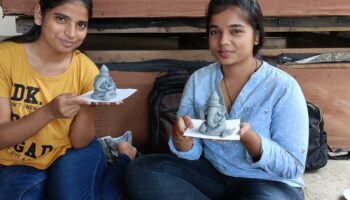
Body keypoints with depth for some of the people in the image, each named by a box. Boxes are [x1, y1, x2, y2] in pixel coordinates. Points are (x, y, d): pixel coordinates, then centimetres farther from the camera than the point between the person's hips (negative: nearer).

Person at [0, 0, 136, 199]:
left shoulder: (85, 69, -11)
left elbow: (79, 142, -8)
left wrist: (87, 106, -28)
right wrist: (49, 111, -34)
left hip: (72, 154, 0)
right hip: (19, 165, 0)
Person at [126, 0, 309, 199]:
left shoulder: (283, 87, -12)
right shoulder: (197, 80, 0)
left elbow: (294, 167, -12)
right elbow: (192, 154, 1)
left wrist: (249, 138, -29)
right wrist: (182, 137, -23)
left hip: (268, 184, -3)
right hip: (211, 174, 4)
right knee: (141, 170, -16)